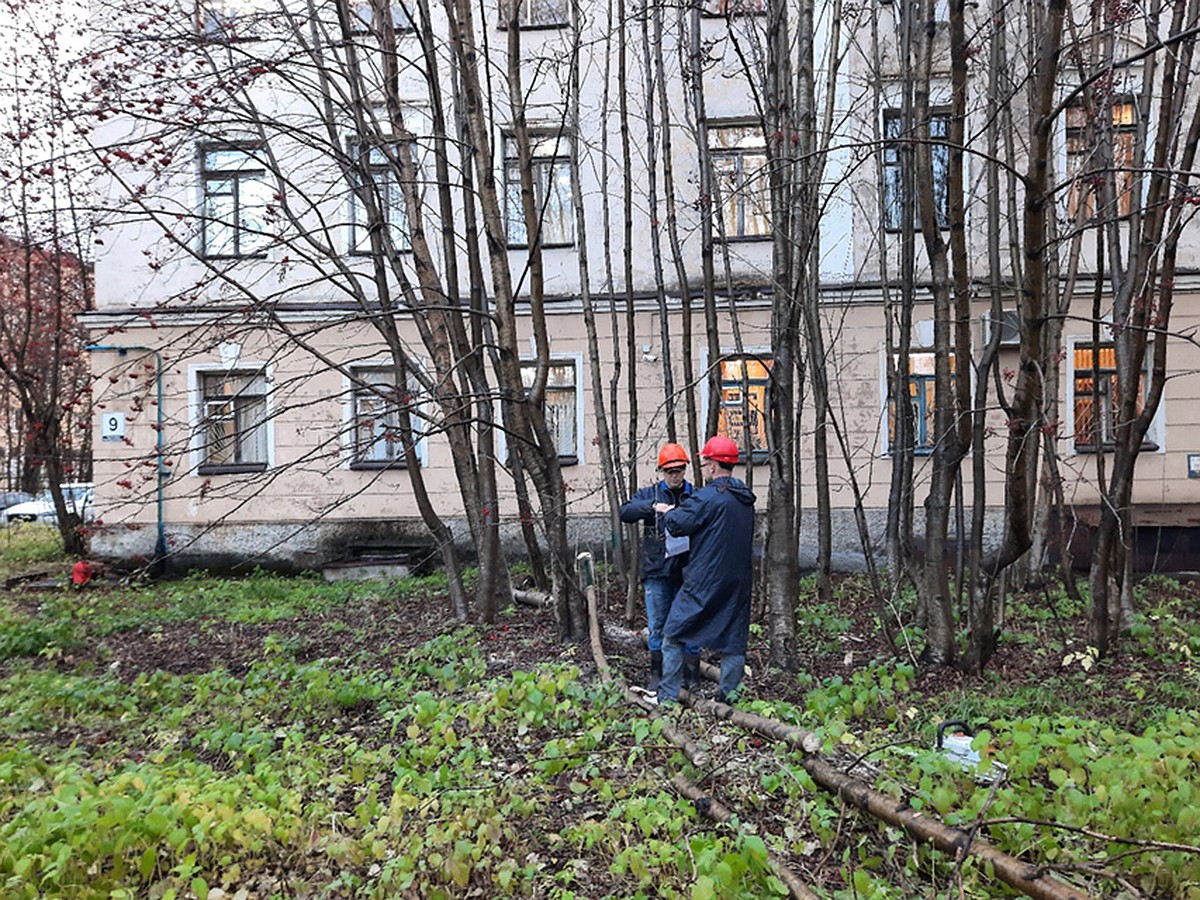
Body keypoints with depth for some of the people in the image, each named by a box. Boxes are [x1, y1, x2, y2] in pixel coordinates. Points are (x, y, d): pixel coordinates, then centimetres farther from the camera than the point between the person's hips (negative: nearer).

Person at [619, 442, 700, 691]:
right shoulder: (650, 494, 8)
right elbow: (625, 512, -7)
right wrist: (653, 506, -21)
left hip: (688, 572, 0)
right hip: (657, 571, 0)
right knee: (657, 626, 6)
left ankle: (692, 677, 18)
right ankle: (656, 674, 20)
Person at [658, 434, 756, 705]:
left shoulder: (707, 496, -16)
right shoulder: (746, 497, 10)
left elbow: (677, 524, -17)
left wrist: (667, 512, 5)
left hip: (705, 580, -7)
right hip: (739, 580, 7)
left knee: (674, 634, 6)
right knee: (733, 640, 13)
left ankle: (667, 697, 8)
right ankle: (729, 697, 17)